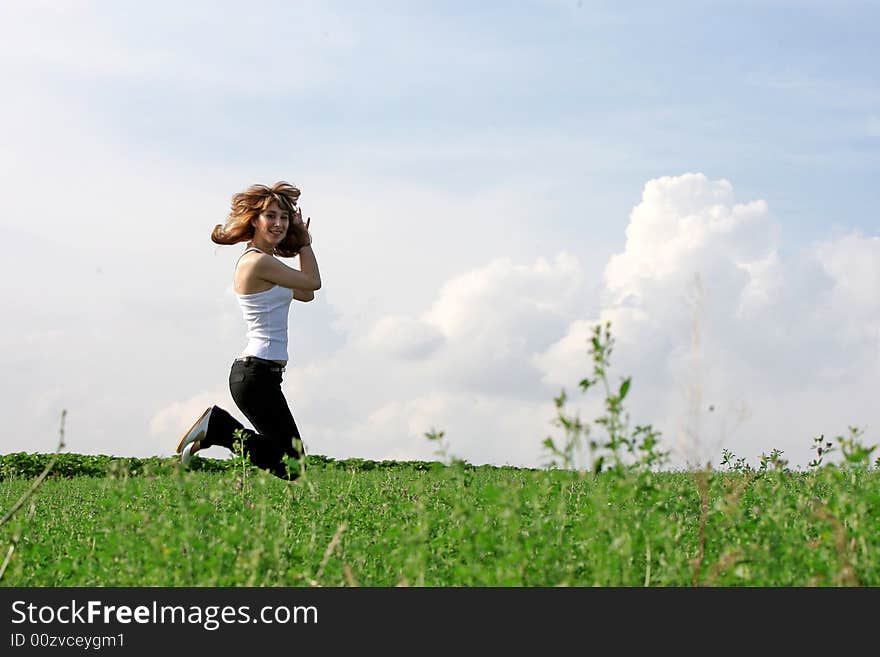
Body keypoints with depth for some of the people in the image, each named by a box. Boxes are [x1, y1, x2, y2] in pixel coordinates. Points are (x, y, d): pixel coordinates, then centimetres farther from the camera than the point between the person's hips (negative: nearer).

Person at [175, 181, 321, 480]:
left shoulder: (258, 260, 15)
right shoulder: (260, 262, -15)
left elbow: (305, 294, 21)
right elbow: (314, 283, -3)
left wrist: (301, 242, 19)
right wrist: (305, 242, 10)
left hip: (255, 373, 10)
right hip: (258, 374, -10)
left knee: (287, 459, 13)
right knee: (291, 462, -6)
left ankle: (214, 427, 12)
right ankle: (216, 425, -4)